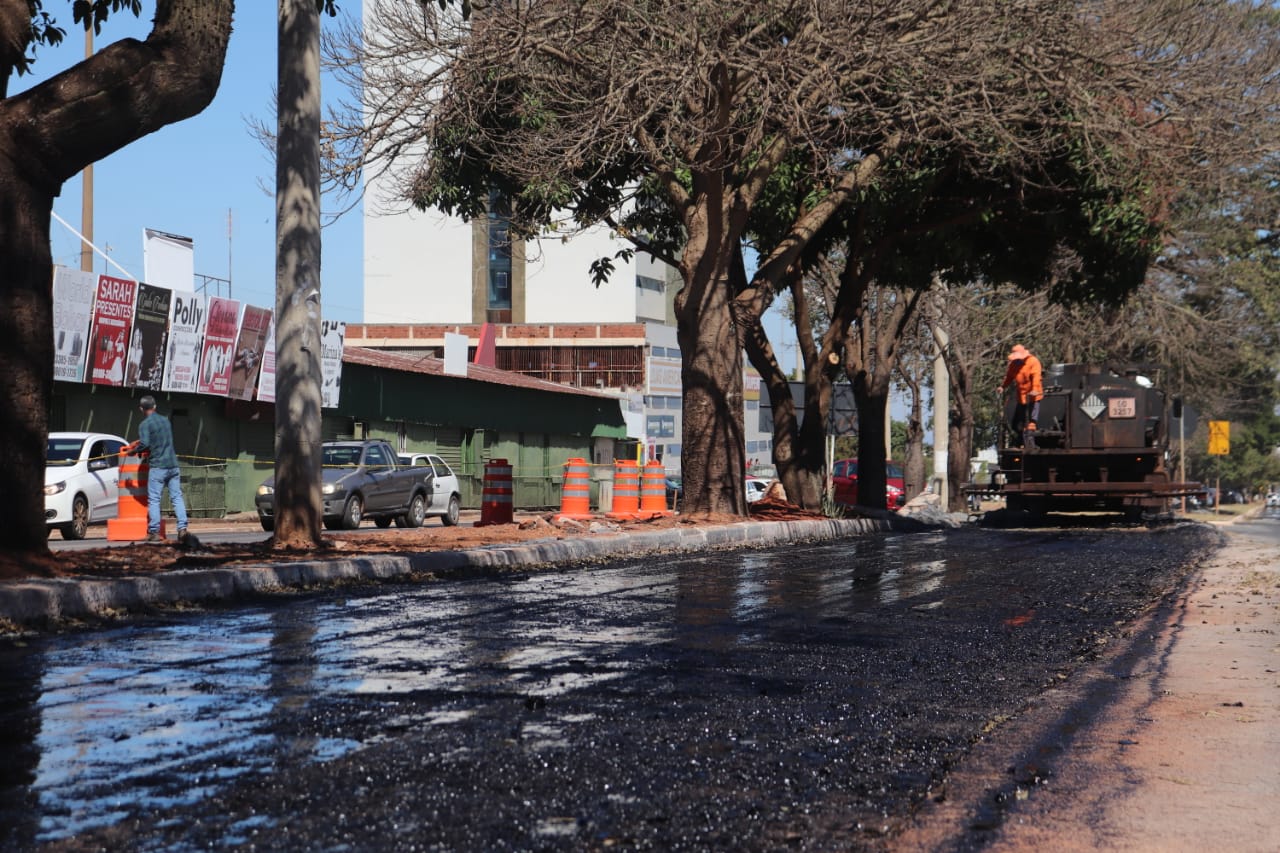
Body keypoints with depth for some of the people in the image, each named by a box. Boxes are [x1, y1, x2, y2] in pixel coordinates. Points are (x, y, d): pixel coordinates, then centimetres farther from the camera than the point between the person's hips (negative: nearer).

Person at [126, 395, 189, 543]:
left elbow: (145, 445, -17)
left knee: (154, 500, 0)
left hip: (158, 466, -5)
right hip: (173, 464, 5)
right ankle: (182, 528, -7)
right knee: (177, 497, 3)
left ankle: (154, 532, -2)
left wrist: (133, 450, 1)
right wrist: (139, 443, 33)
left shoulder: (145, 424, -6)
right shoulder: (165, 420, 15)